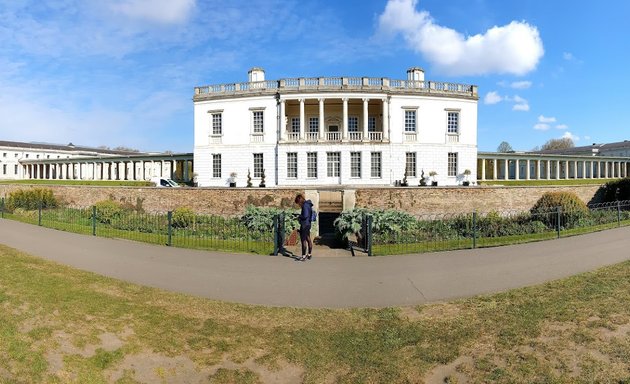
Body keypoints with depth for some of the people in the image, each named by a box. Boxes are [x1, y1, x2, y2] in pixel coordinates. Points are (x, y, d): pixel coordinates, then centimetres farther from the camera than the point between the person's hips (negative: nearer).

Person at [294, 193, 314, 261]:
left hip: (304, 225, -10)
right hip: (308, 224, 10)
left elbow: (305, 216, -25)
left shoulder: (305, 205, -17)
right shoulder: (308, 204, 12)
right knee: (308, 239, 16)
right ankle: (309, 254, 26)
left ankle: (304, 256, 2)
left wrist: (299, 217, -7)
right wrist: (300, 216, 9)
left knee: (303, 240, -3)